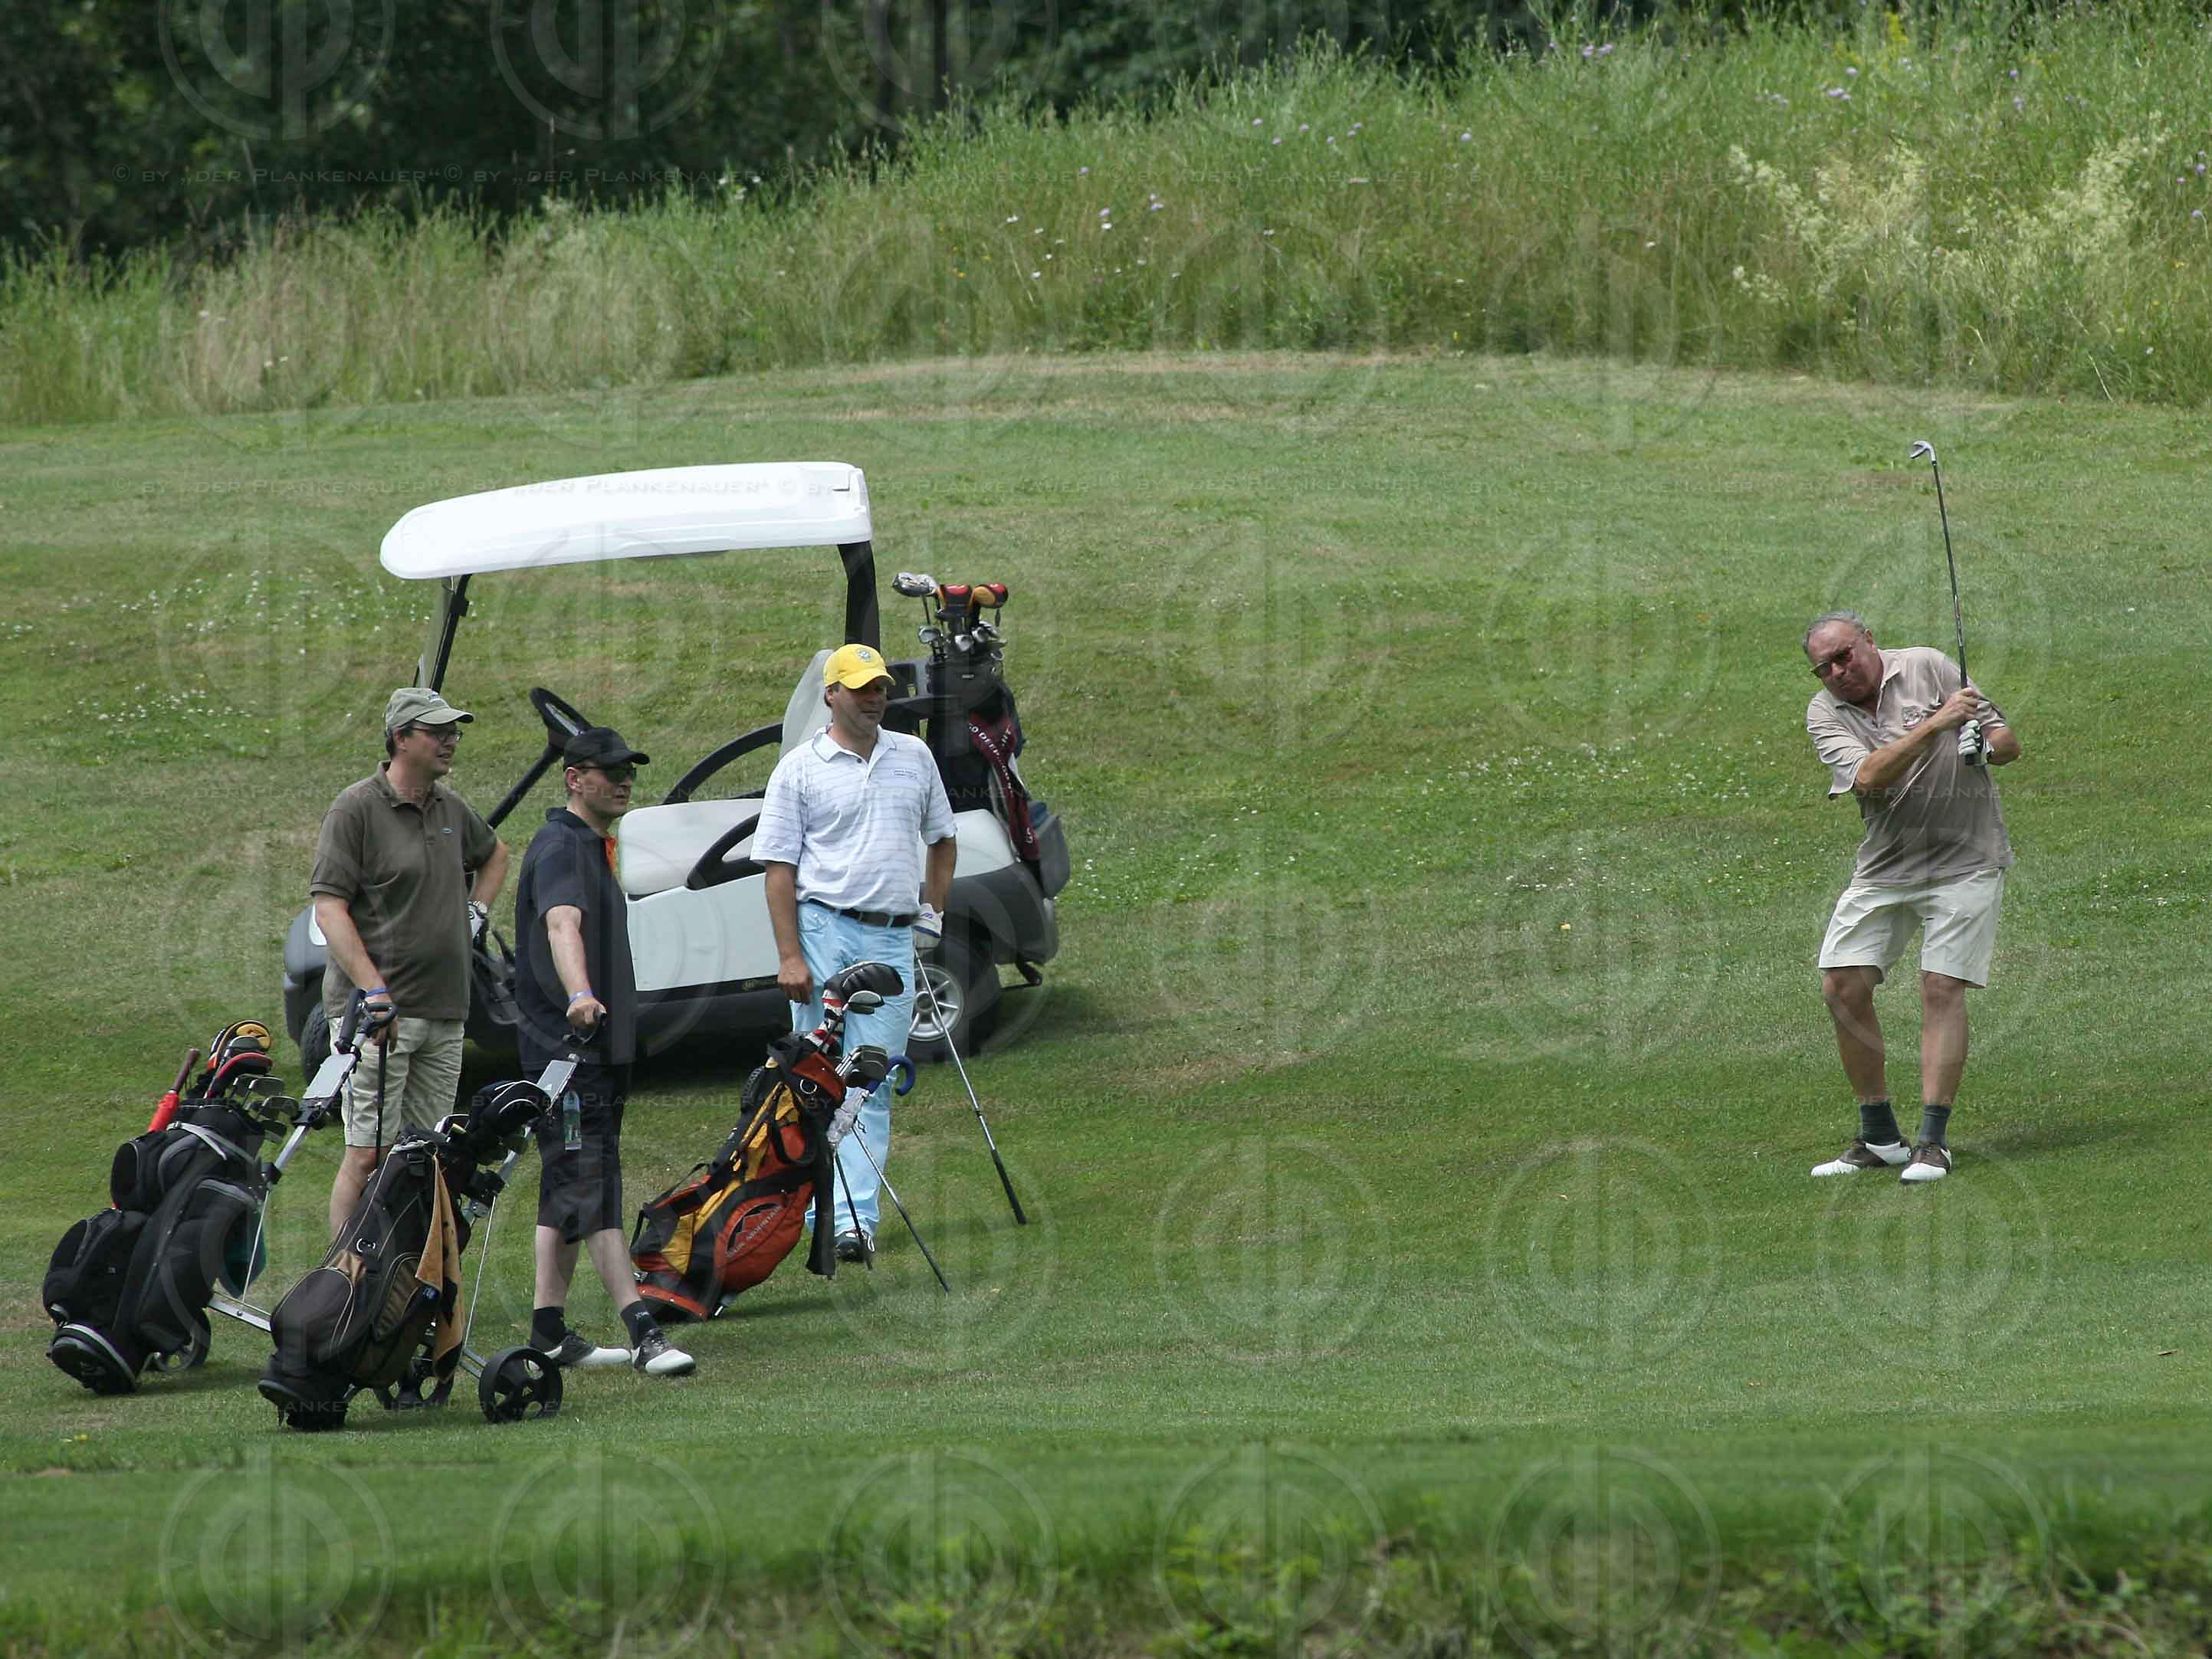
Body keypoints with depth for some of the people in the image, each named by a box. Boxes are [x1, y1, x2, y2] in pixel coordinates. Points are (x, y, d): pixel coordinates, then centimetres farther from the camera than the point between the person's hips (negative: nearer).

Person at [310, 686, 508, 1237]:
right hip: (377, 1009, -7)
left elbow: (494, 855, 38)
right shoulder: (356, 808, -7)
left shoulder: (451, 809, 14)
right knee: (369, 1154, -10)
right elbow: (328, 907, -14)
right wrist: (374, 991, -22)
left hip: (445, 1013, 7)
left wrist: (476, 912, 20)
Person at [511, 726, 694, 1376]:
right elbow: (562, 922, -33)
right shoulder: (560, 847, -14)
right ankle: (642, 1332, -20)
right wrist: (579, 994, -51)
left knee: (569, 1191, 11)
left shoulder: (593, 847, 19)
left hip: (598, 1046, 10)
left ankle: (550, 1330, 14)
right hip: (564, 1049, -10)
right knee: (593, 1189, -13)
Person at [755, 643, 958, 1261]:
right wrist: (789, 955, -11)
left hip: (892, 938, 3)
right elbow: (779, 865, -3)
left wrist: (931, 910, 12)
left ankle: (854, 1218, -6)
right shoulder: (799, 769, 0)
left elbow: (941, 838, 25)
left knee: (874, 1084, -3)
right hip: (823, 931, -3)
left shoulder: (914, 757, 13)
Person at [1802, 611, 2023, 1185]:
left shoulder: (1927, 668, -6)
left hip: (1964, 862, -3)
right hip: (1883, 868, 3)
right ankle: (1879, 1138, 8)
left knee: (1942, 988, -12)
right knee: (1843, 988, -4)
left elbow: (2008, 741, -2)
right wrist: (1935, 724, -31)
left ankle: (1933, 1142, -11)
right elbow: (1869, 776, -21)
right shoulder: (1824, 713, -2)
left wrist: (1986, 746, -26)